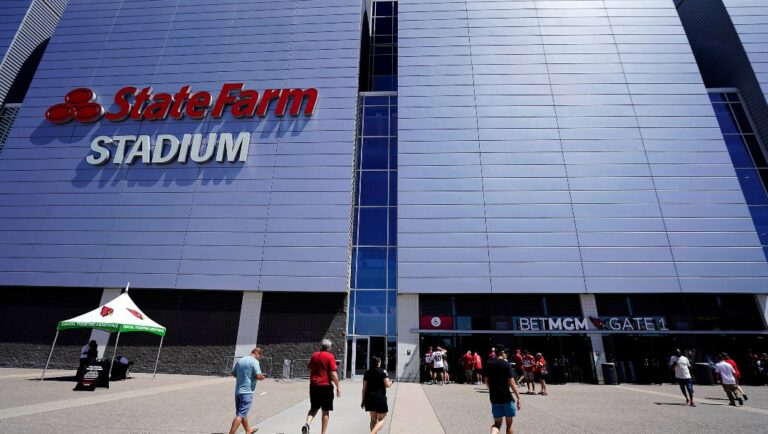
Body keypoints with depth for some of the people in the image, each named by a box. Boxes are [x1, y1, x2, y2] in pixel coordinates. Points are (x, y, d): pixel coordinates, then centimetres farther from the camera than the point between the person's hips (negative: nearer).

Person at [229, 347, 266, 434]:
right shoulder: (254, 361, -14)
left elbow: (233, 374, 18)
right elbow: (258, 376, -19)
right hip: (247, 392, -9)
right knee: (240, 415, -4)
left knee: (242, 413, 20)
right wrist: (262, 377, 1)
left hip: (238, 391, 9)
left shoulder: (240, 360, 9)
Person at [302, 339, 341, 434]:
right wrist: (338, 387, -7)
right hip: (326, 386, -5)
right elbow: (333, 373, -13)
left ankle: (307, 424, -6)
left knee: (314, 408, 17)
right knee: (326, 411, 8)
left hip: (313, 385, 5)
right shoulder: (330, 356, -9)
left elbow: (310, 370, 15)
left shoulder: (314, 355, 8)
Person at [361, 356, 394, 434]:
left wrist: (363, 400, 11)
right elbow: (387, 385, -10)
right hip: (380, 398, -4)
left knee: (373, 419, 18)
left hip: (369, 398, 5)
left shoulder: (367, 373, 5)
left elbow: (364, 388, 5)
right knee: (381, 419, 6)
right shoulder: (383, 372, -7)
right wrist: (391, 382, 12)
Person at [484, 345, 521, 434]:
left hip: (494, 398, 4)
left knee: (497, 423, 12)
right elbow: (511, 383, -16)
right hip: (506, 397, -4)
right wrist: (518, 397, -8)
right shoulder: (506, 364, -11)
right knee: (509, 424, 13)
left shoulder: (489, 364, 5)